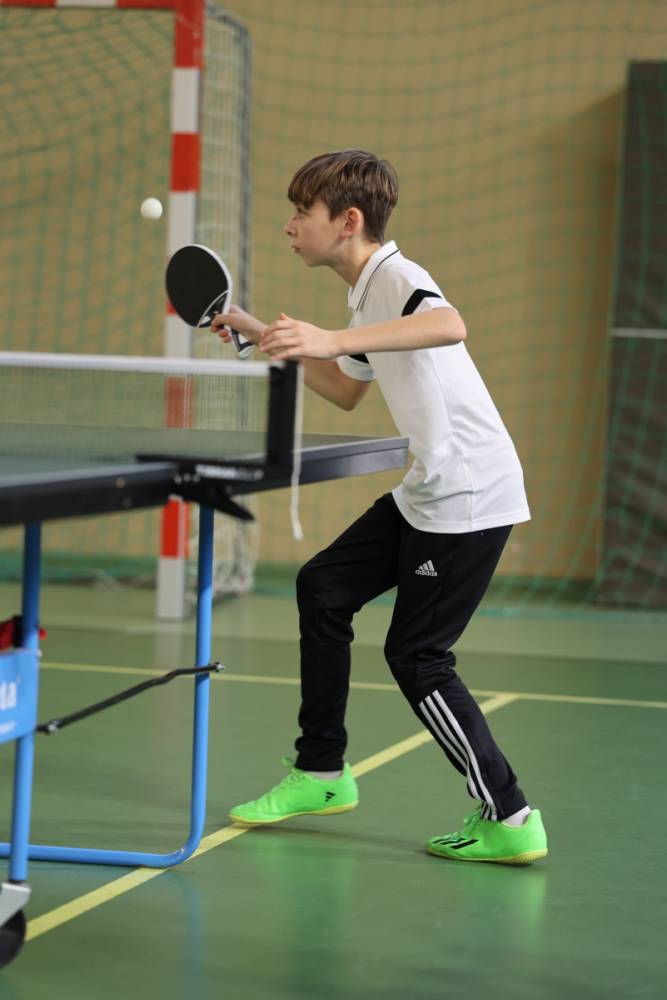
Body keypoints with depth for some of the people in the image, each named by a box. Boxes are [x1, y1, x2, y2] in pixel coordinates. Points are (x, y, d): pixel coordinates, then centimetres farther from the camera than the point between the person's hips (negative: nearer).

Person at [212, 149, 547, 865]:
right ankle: (321, 774, 24)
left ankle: (508, 820, -1)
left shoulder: (397, 278, -16)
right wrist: (265, 337, 24)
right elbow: (347, 392, 29)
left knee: (417, 656, -6)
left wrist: (333, 340, -48)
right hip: (423, 494, 10)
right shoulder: (366, 295, 14)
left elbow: (450, 326, -40)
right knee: (323, 589, 14)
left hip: (470, 497, -10)